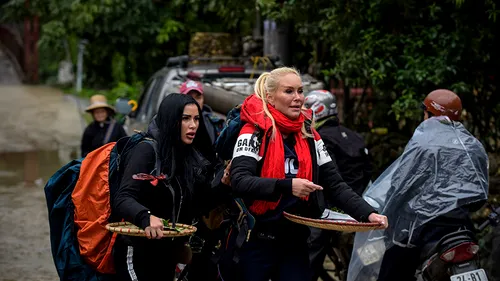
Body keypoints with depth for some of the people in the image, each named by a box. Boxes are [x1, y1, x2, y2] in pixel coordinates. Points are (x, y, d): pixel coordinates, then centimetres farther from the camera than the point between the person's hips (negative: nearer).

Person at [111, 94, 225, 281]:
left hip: (167, 253, 7)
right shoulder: (148, 150, -14)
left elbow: (197, 205, 6)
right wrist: (146, 217, -44)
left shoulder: (193, 156, 6)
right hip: (138, 251, -7)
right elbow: (122, 199, -25)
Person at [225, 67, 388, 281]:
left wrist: (368, 214, -10)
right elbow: (239, 182, -22)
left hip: (296, 243, 5)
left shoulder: (310, 137, 7)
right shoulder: (255, 133, -9)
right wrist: (287, 186, -34)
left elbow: (335, 185, 5)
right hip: (256, 242, -4)